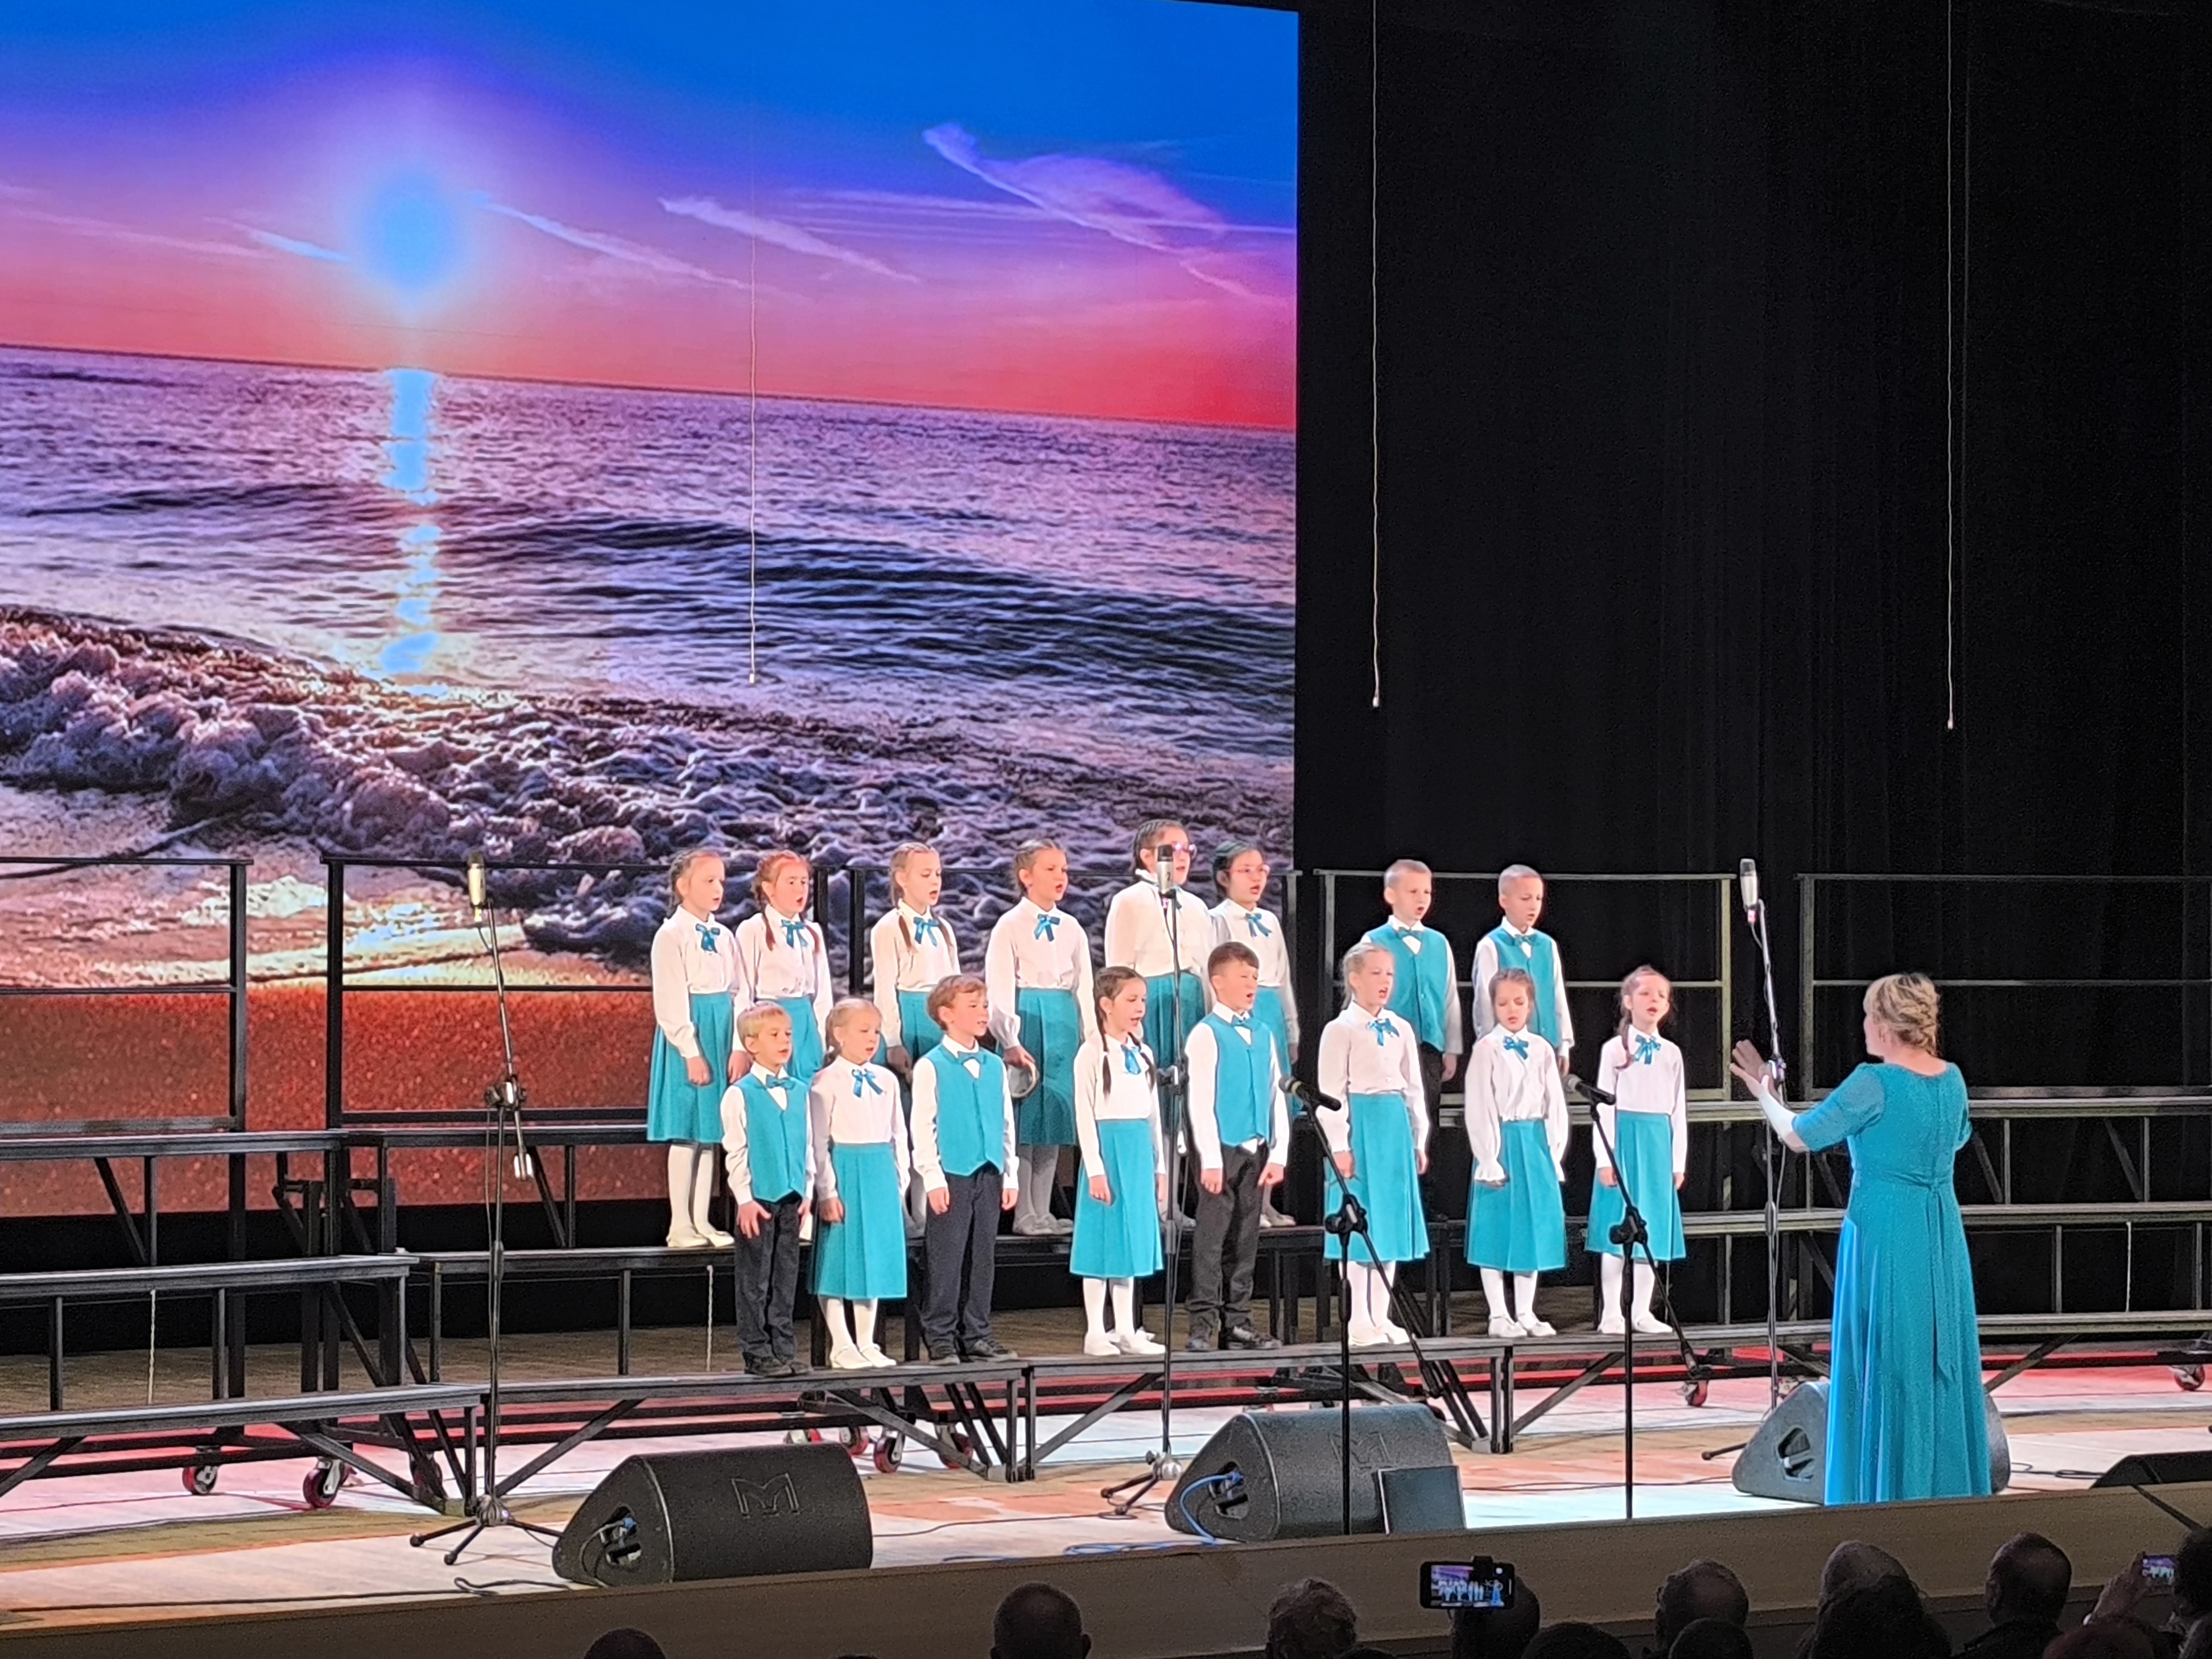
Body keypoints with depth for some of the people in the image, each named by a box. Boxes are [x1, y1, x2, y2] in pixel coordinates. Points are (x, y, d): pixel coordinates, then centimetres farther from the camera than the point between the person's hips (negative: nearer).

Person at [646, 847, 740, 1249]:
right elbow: (670, 1004, -12)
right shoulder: (671, 936, -8)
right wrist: (692, 1053, -16)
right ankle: (680, 1226, 2)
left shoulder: (723, 937, 11)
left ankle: (703, 1221, 13)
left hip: (721, 1036, 6)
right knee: (686, 1132, -4)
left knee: (711, 1132, 8)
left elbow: (736, 994, 10)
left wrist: (738, 1048, 1)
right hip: (687, 1036, -6)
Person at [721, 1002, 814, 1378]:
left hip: (791, 1198, 5)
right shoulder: (741, 1094, -7)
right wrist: (745, 1199, -12)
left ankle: (784, 1348, 16)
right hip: (757, 1198, -5)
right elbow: (735, 1152, -7)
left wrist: (807, 1192, 9)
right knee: (755, 1280, 1)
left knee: (786, 1276, 9)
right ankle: (757, 1352, 6)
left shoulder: (800, 1091, 8)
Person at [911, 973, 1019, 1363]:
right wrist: (933, 1178, -11)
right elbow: (923, 1127, -6)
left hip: (989, 1174, 5)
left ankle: (977, 1334, 16)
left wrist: (1009, 1174, 12)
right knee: (946, 1258, -2)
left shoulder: (995, 1066, 12)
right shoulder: (931, 1067, -4)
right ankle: (941, 1337, 4)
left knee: (983, 1257, 9)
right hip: (951, 1174, -5)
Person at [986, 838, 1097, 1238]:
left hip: (1065, 1024, 5)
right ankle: (1024, 1213, 0)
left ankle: (1043, 1210, 11)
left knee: (1054, 1116, 6)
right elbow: (999, 991, -7)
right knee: (1025, 1119, -4)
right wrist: (1011, 1042, -14)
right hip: (1029, 1020, -5)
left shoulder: (1071, 929, 14)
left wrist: (1092, 1039, 9)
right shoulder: (1010, 927, -2)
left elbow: (1084, 988, 16)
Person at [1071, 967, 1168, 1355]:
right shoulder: (1093, 1054, -8)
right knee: (1103, 1240, -3)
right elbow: (1085, 1115, -11)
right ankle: (1095, 1333, 2)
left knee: (1132, 1239, 9)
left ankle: (1127, 1330, 15)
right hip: (1108, 1148, -6)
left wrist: (1160, 1167, 14)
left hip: (1140, 1153, 7)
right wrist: (1095, 1169, -15)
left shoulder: (1143, 1054, 12)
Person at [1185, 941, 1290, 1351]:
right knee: (1212, 1237, -6)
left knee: (1245, 1240, 10)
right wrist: (1210, 1160, -14)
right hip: (1222, 1150, -6)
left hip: (1255, 1151, 6)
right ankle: (1204, 1324, -4)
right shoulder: (1208, 1035, -6)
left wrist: (1278, 1155, 6)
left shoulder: (1262, 1037, 13)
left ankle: (1238, 1321, 15)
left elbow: (1277, 1099, 14)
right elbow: (1201, 1102, -10)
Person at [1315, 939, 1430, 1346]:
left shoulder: (1401, 1030, 12)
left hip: (1396, 1128, 6)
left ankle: (1381, 1316, 15)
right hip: (1361, 1125, -6)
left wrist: (1419, 1140, 14)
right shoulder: (1341, 1030, -5)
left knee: (1391, 1220, 8)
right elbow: (1332, 1094, -8)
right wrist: (1340, 1145, -13)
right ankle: (1359, 1321, 1)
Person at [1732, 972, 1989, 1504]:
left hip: (1884, 1234, -6)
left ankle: (1889, 1495, 3)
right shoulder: (1952, 1080, 4)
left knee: (1885, 1365, 0)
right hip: (1943, 1235, 6)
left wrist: (1764, 1092, 10)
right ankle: (1952, 1492, 16)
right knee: (1943, 1361, 11)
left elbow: (1799, 1136, -7)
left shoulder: (1874, 1084, -15)